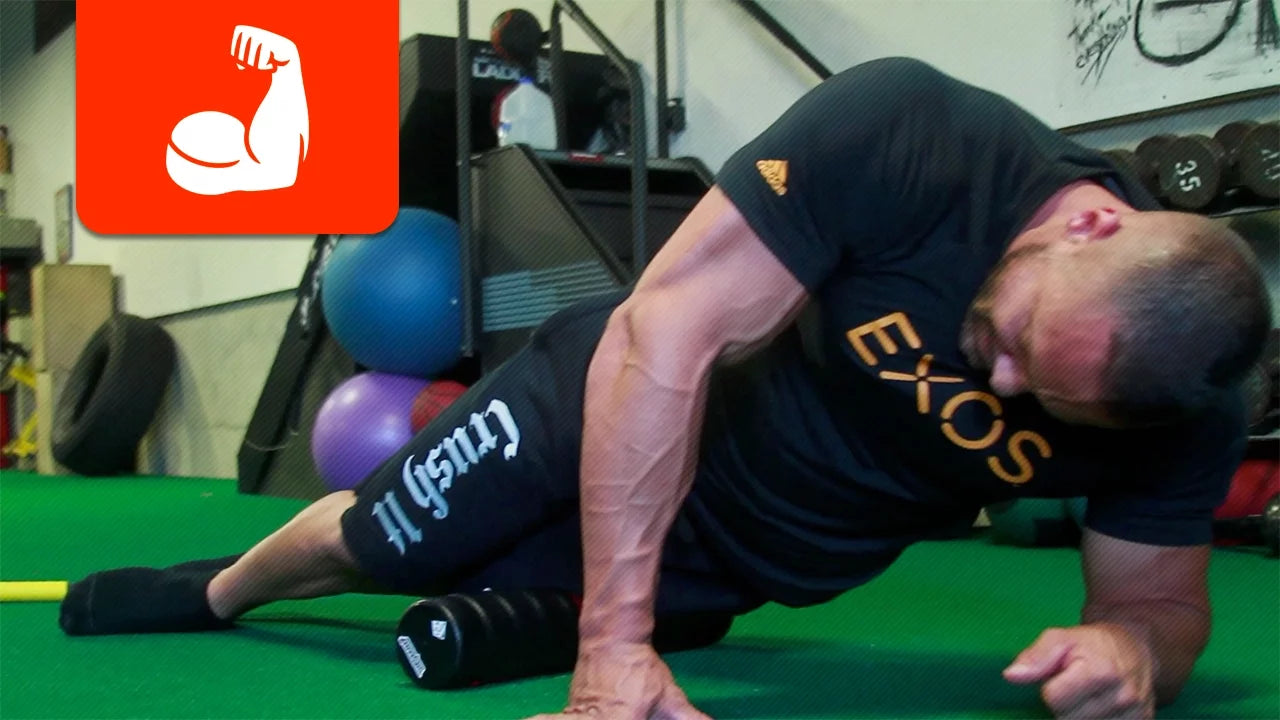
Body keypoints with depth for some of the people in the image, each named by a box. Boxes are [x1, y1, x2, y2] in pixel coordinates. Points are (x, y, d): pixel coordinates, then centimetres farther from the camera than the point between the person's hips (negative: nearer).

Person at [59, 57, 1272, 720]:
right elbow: (660, 339, -39)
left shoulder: (1181, 419, -26)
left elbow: (1160, 597, -11)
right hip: (616, 399, -2)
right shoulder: (901, 133, -38)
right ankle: (215, 592, 50)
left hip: (757, 554, 3)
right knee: (370, 543, 17)